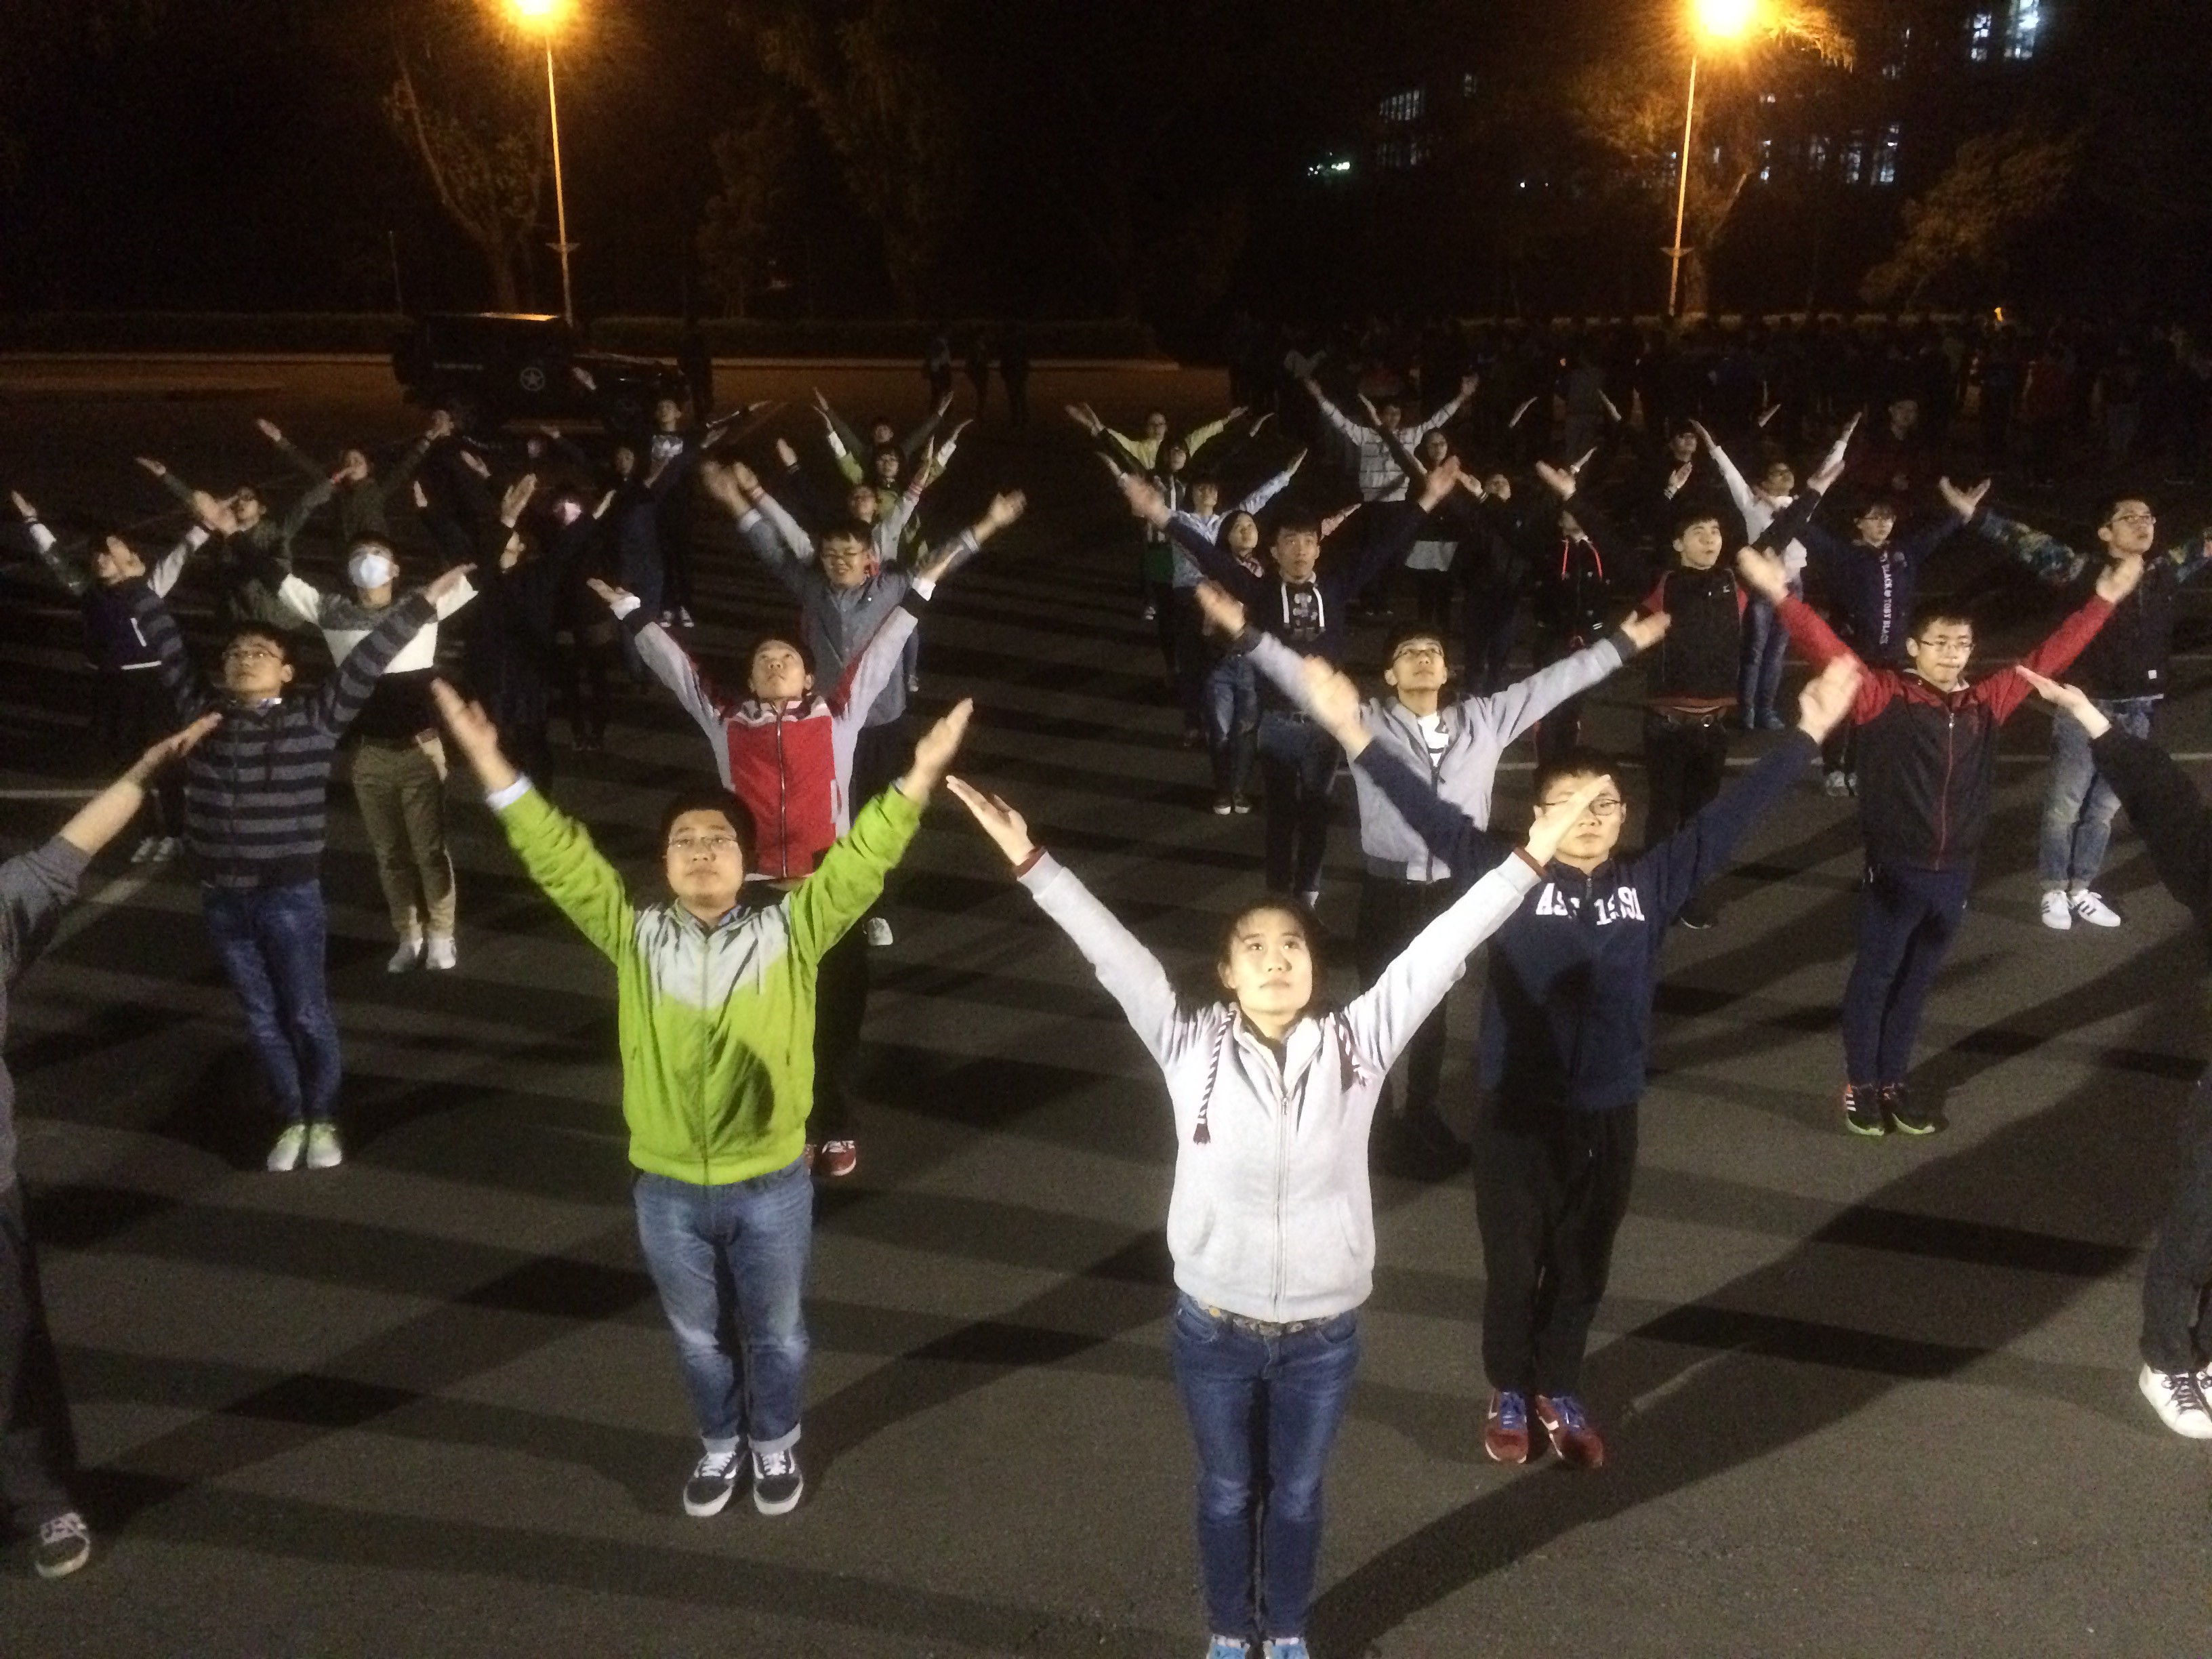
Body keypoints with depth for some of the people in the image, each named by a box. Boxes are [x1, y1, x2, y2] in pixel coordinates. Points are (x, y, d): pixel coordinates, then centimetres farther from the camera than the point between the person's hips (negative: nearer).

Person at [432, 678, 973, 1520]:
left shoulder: (789, 932, -9)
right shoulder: (634, 936, -5)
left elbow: (857, 863, -17)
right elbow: (560, 858, -11)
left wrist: (917, 780, -28)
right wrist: (493, 765, -19)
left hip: (770, 1186, -1)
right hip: (668, 1190, 1)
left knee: (776, 1334, 20)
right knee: (699, 1337, 23)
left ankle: (775, 1445, 46)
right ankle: (720, 1445, 48)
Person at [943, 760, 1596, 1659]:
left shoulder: (1358, 1042, -10)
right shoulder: (1189, 1045, -11)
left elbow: (1439, 950, -14)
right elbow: (1112, 951, -19)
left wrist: (1526, 860, -17)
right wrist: (1033, 864, -27)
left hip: (1323, 1332, 1)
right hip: (1213, 1326, 0)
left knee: (1296, 1494, 22)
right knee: (1227, 1490, 22)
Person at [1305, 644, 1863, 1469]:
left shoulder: (1651, 882, -1)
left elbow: (1733, 811, 1)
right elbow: (1429, 812, -13)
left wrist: (1810, 732, 0)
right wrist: (1356, 735, -21)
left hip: (1607, 1115, 2)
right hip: (1515, 1112, -2)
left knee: (1582, 1267, 19)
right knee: (1513, 1264, 15)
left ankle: (1560, 1393, 41)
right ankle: (1509, 1393, 38)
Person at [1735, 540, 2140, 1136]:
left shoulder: (1985, 703, 3)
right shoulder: (1884, 697, -11)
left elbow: (2045, 658, 12)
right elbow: (1831, 653, -23)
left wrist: (2103, 599, 14)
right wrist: (1781, 595, -36)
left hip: (1955, 873, 5)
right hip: (1895, 871, -5)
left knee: (1917, 981, 17)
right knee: (1875, 976, 10)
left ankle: (1893, 1083, 31)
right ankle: (1860, 1086, 23)